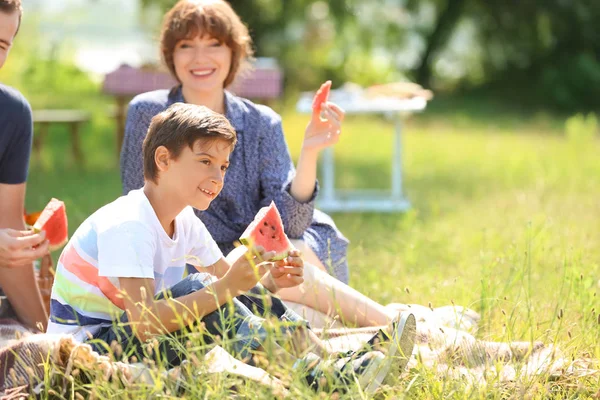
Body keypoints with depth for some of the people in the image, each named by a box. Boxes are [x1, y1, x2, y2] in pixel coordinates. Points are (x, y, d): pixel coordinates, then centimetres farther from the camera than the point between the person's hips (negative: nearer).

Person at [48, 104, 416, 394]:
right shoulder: (127, 225, -23)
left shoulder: (184, 221, 7)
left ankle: (338, 364, -17)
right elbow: (144, 323, -34)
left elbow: (230, 283, 11)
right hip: (88, 344, -9)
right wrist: (226, 286, -37)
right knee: (196, 290, -29)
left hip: (134, 337, 9)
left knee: (248, 297, -4)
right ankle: (316, 379, -33)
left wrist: (270, 281, -12)